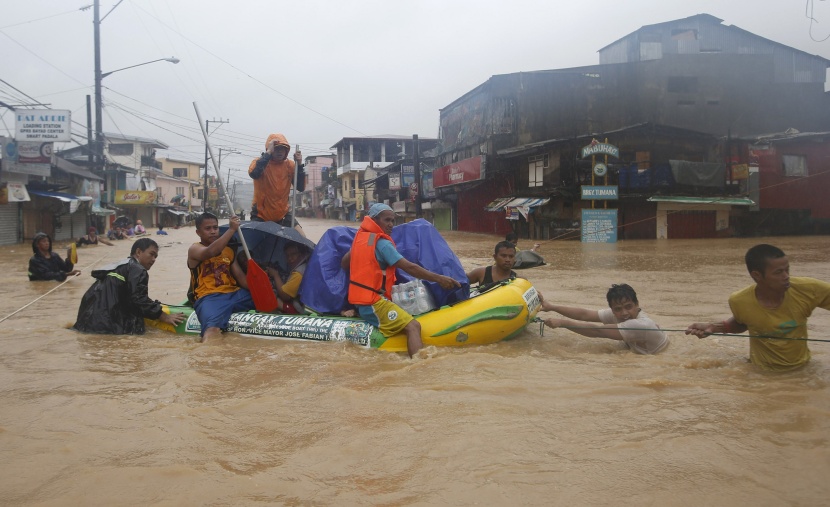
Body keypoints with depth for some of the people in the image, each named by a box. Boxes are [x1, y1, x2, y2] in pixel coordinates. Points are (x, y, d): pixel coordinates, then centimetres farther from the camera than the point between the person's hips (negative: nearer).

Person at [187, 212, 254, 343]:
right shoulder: (194, 249, 5)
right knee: (213, 329, -36)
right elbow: (211, 251, -19)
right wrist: (232, 229, -18)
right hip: (209, 297, -6)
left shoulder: (228, 250, 22)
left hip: (234, 293, 7)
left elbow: (240, 276, 14)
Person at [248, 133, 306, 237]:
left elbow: (301, 188, -6)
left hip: (283, 214, 3)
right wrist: (268, 152, -30)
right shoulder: (260, 162, -9)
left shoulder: (290, 165, 0)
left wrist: (299, 165, -16)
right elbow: (253, 173, -33)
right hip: (261, 215, -3)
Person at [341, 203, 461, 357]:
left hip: (359, 301, 10)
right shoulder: (382, 243, -12)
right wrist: (439, 278, -18)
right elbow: (409, 268, -19)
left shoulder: (360, 236, 14)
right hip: (374, 303, -10)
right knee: (413, 326, -27)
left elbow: (344, 263, 24)